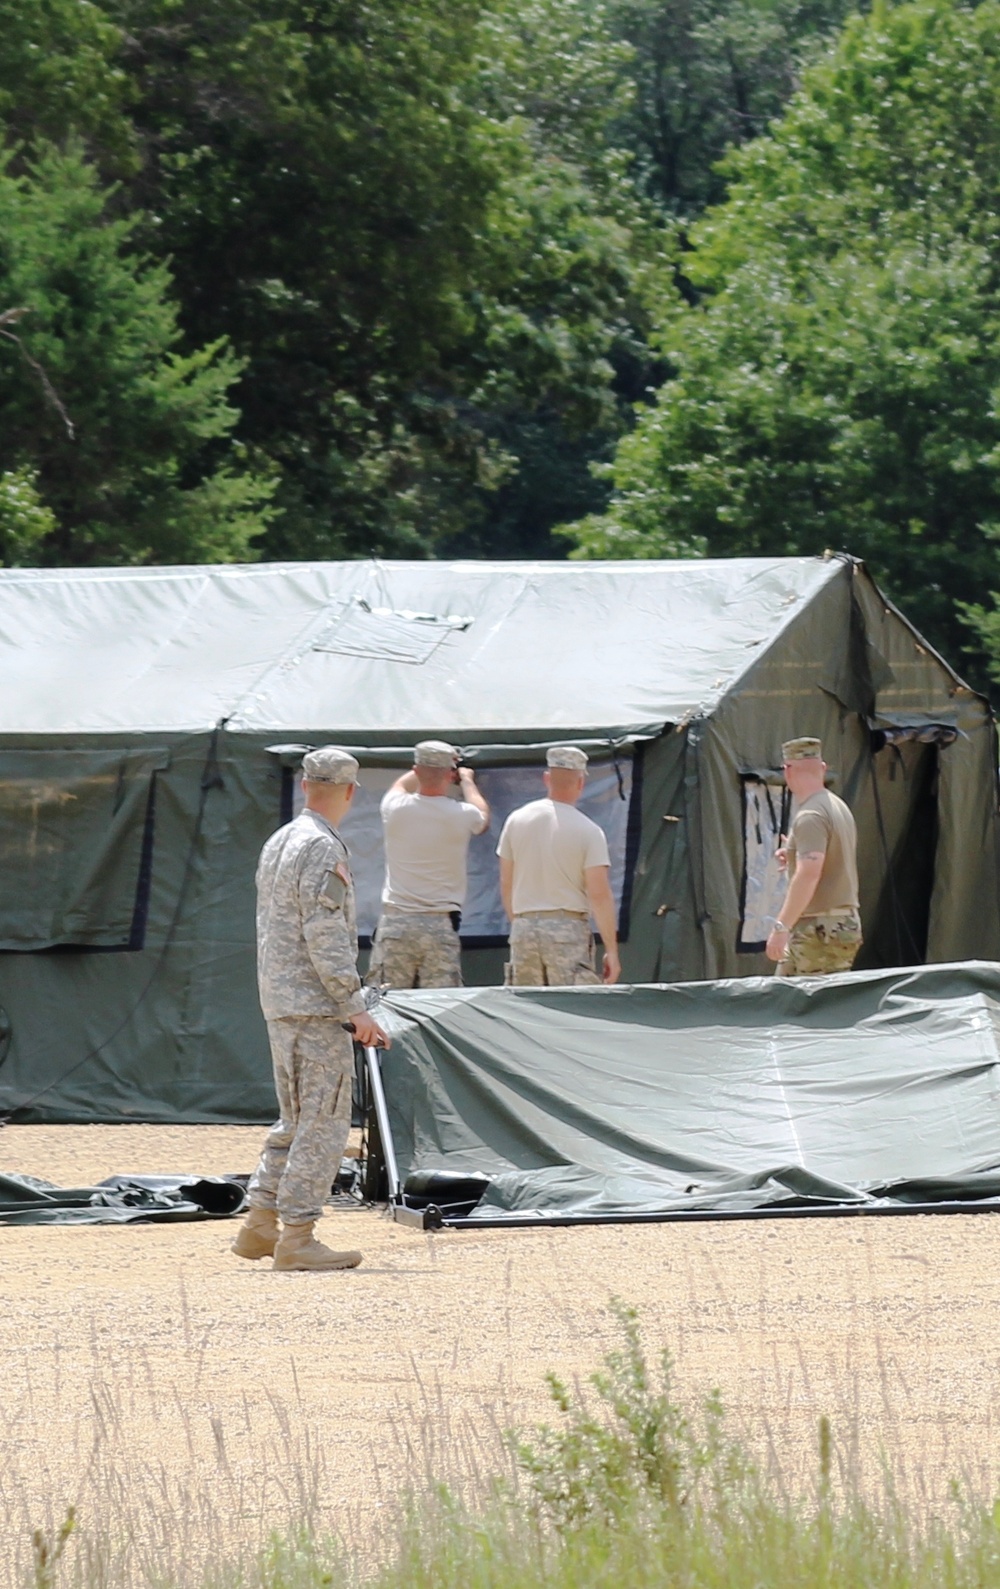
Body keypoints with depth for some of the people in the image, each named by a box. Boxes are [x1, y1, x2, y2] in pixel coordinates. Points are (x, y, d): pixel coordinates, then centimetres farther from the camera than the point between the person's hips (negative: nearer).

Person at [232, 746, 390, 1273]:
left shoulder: (278, 843, 15)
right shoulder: (323, 850, -15)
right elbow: (326, 937, -20)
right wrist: (355, 1008, -19)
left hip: (279, 1005, 9)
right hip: (316, 1008, -9)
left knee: (298, 1120, 16)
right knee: (324, 1123, -6)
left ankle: (259, 1226, 16)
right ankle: (297, 1238, -8)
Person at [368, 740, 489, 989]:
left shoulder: (395, 809, -2)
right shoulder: (461, 816, -6)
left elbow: (402, 785, 25)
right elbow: (483, 818, 20)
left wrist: (426, 768, 41)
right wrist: (466, 780, 37)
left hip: (395, 922, 2)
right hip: (441, 926, -2)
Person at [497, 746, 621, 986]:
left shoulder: (517, 820, 5)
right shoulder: (587, 831, -7)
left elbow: (506, 885, 11)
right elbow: (599, 895, -10)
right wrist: (611, 950, -5)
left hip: (524, 928, 4)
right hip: (568, 929, -4)